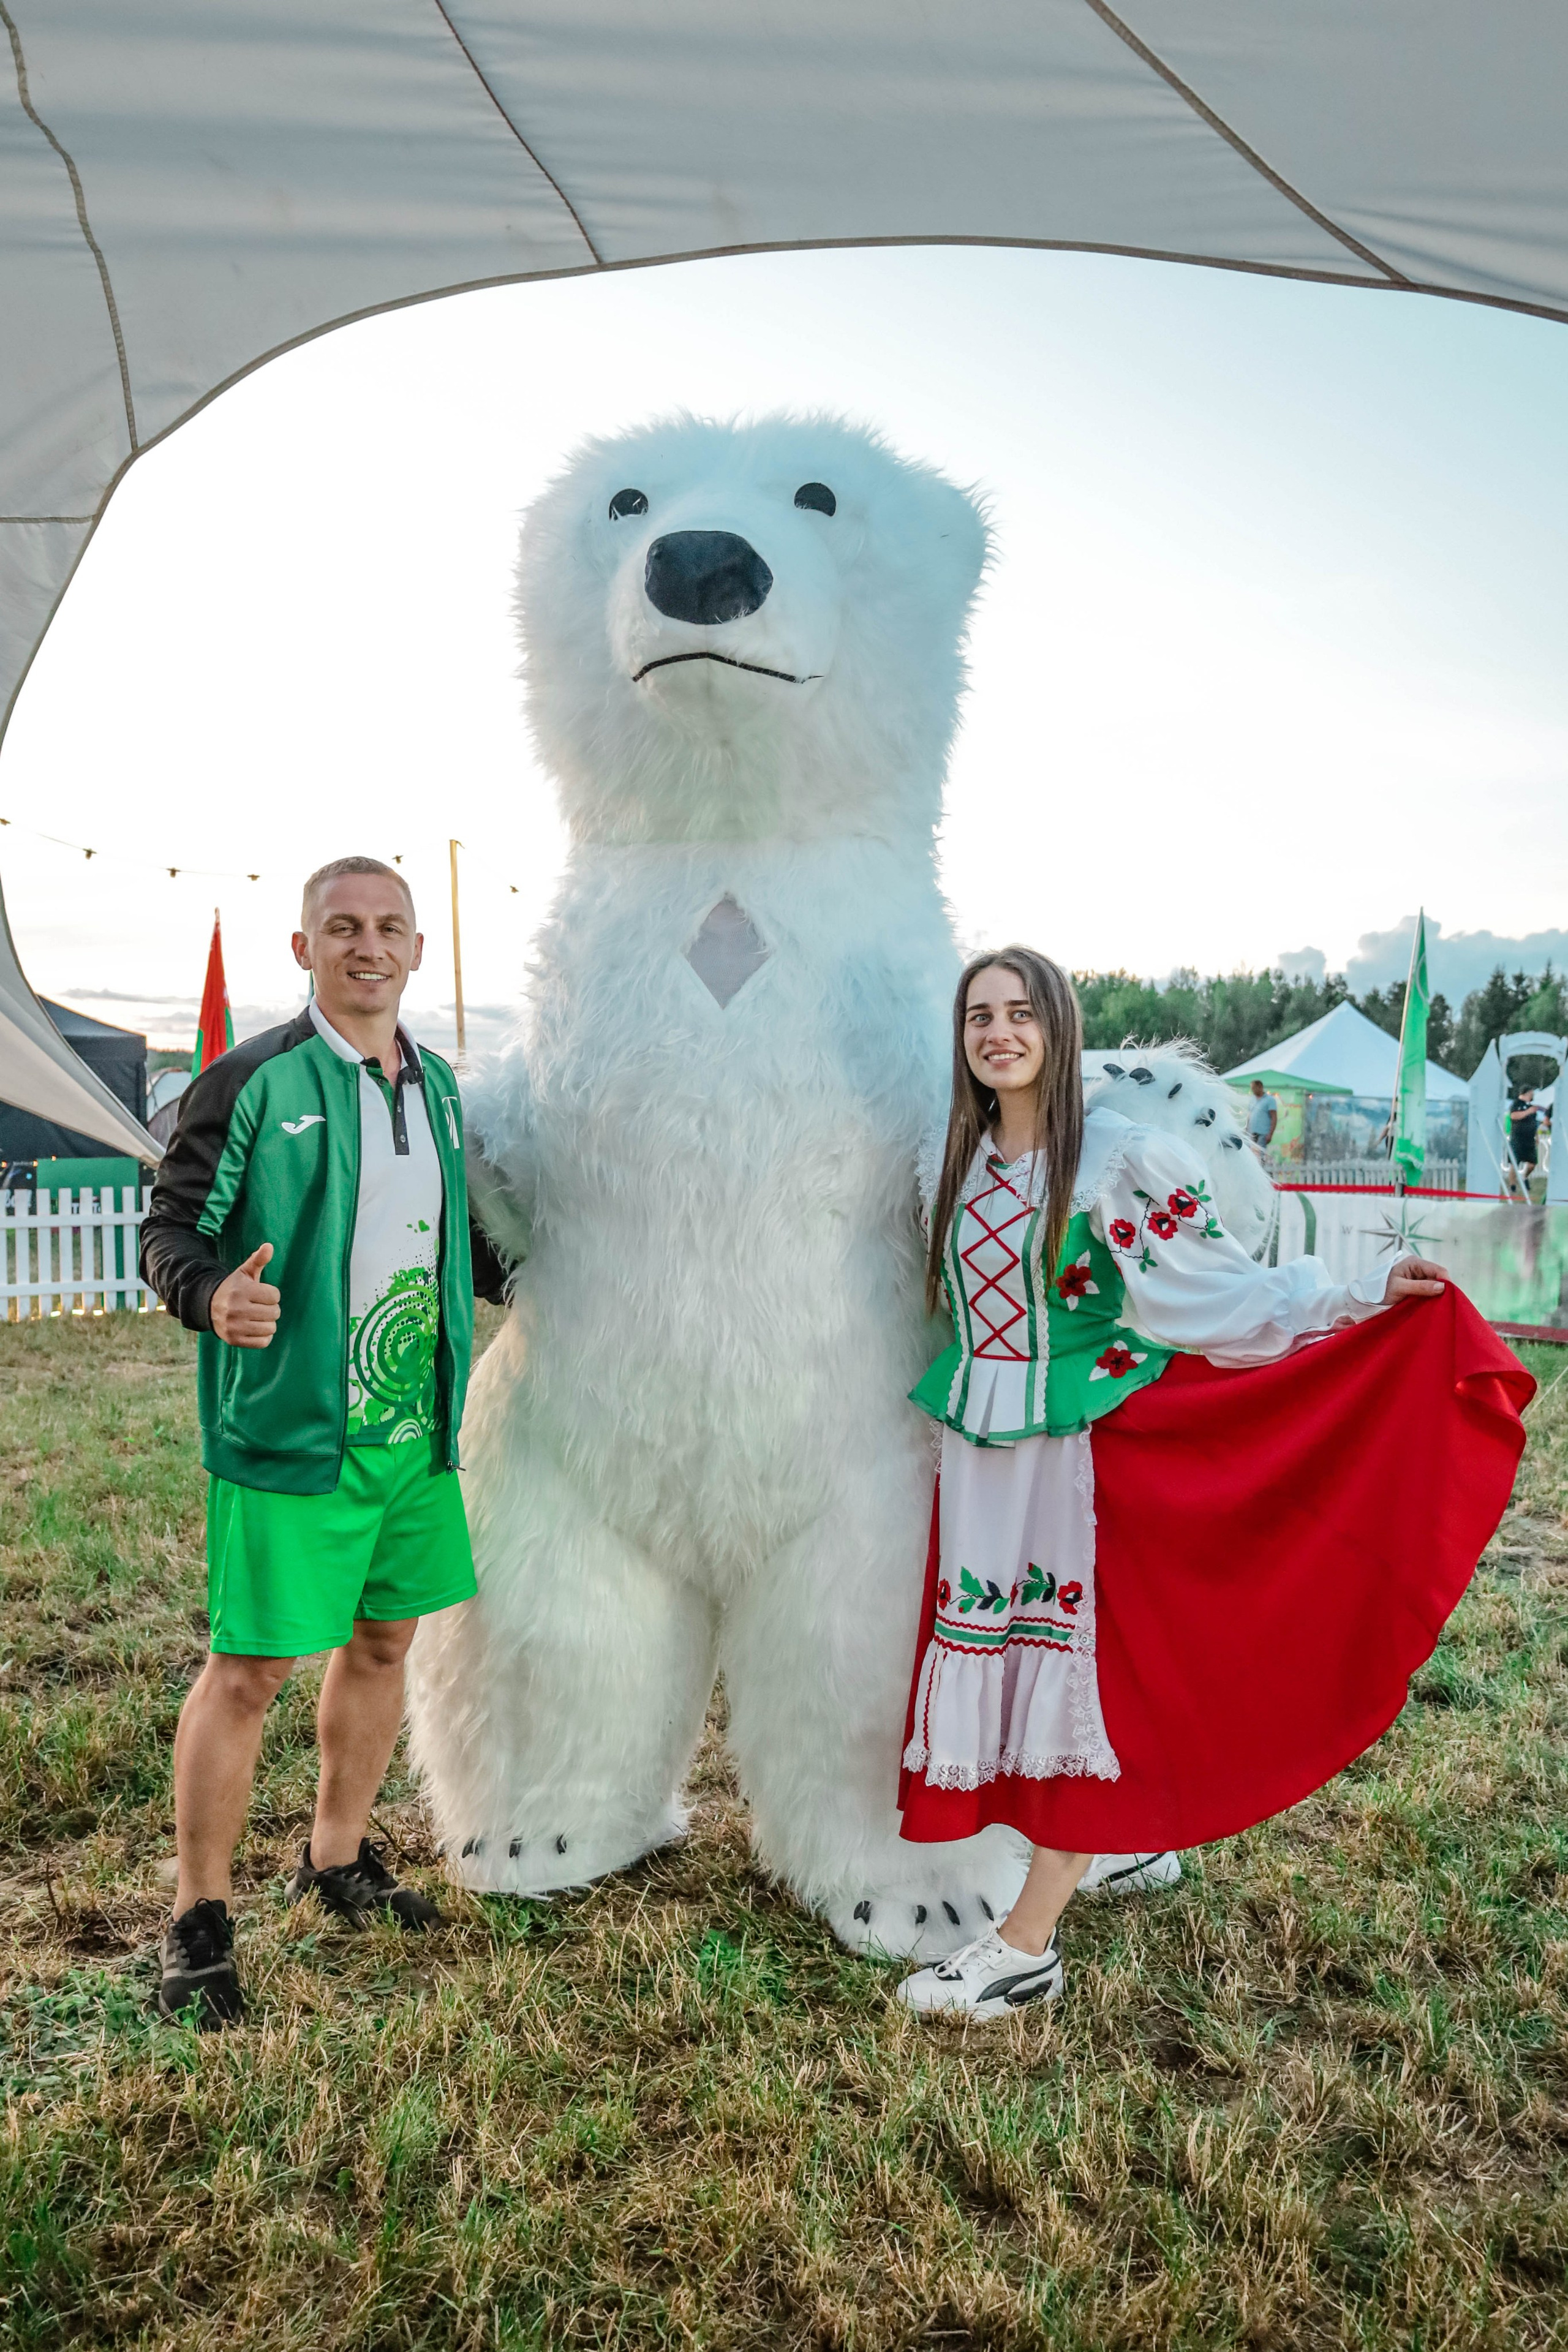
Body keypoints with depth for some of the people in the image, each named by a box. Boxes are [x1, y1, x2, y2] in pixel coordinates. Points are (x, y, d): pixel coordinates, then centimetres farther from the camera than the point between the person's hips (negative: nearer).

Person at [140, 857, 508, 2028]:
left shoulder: (437, 1085, 10)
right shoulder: (252, 1081, -9)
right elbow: (170, 1228, -8)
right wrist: (212, 1296, -28)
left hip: (414, 1431, 7)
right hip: (290, 1428, -6)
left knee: (384, 1641, 16)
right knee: (250, 1667, 0)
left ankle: (338, 1858, 37)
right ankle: (200, 1917, 19)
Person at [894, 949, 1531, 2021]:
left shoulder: (1122, 1156, -10)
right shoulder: (965, 1163, 9)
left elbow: (1214, 1291, -12)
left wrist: (1368, 1293, -19)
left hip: (1086, 1452, -6)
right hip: (983, 1456, 6)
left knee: (1071, 1662, -2)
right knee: (998, 1661, 9)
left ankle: (1027, 1945, 7)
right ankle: (1127, 1840, 32)